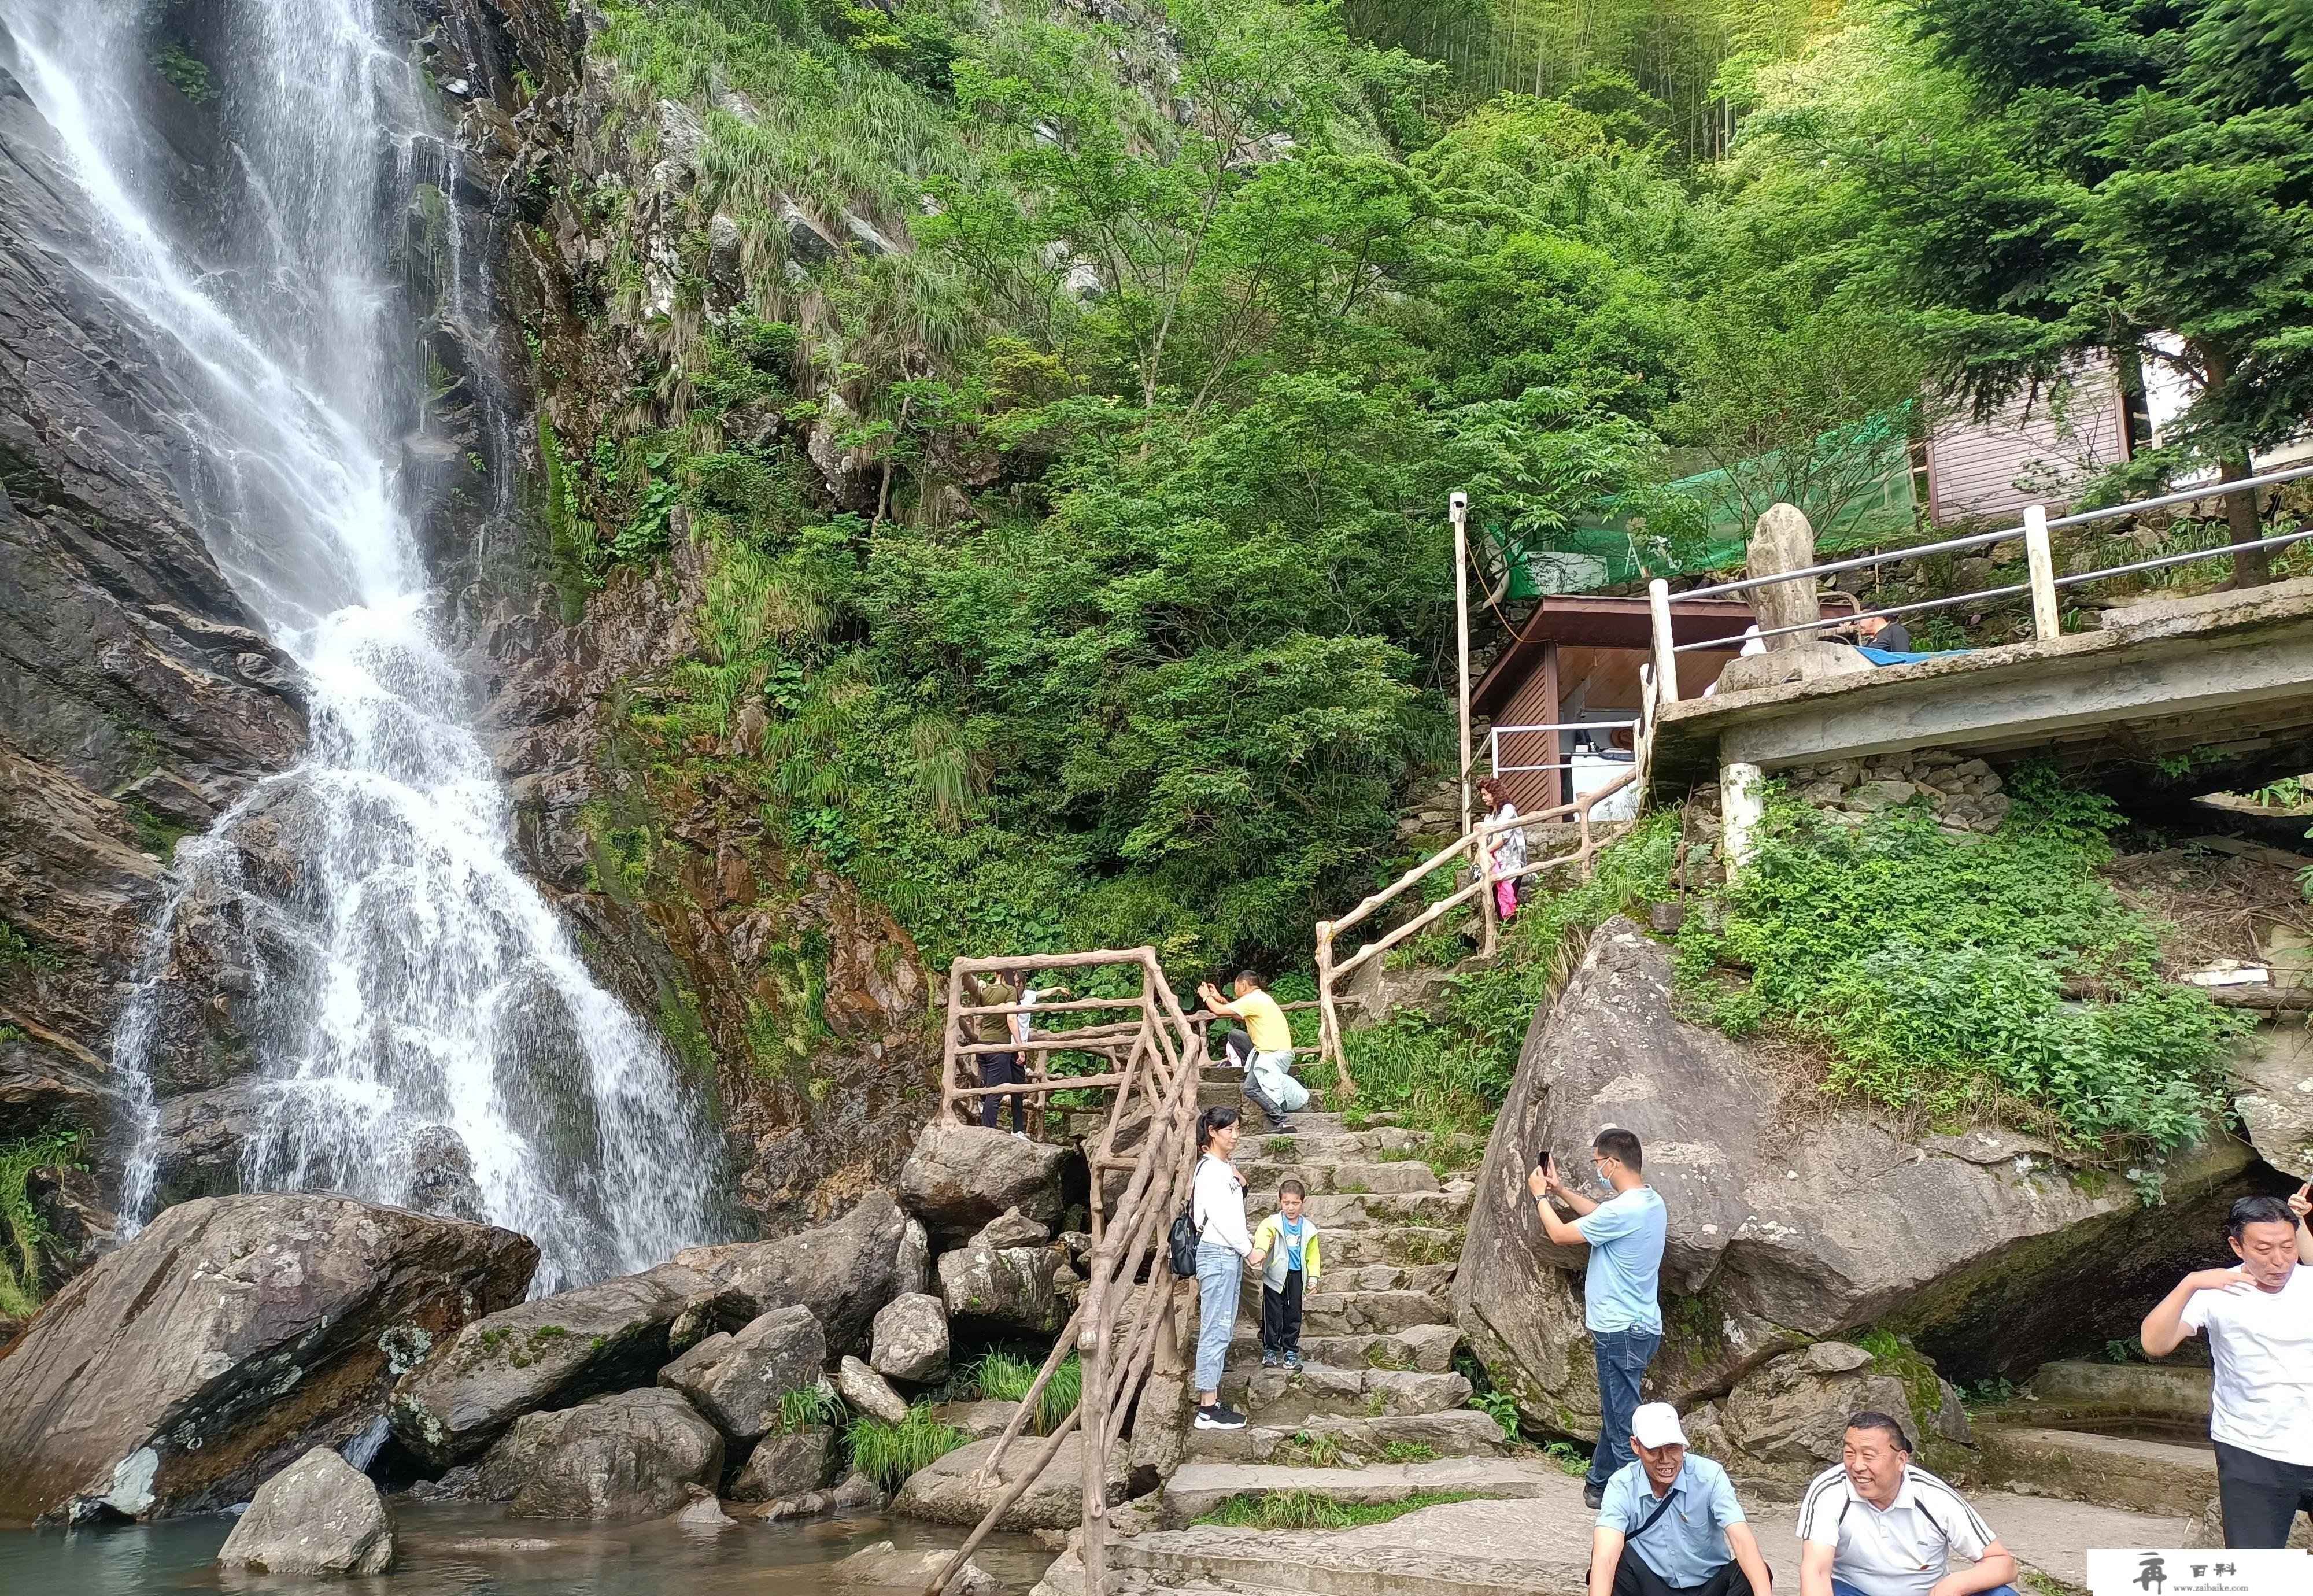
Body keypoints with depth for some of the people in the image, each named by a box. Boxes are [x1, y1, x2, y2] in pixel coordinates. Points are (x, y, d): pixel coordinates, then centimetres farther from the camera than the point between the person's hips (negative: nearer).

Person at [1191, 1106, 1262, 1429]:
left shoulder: (1224, 1168, 16)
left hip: (1228, 1255, 10)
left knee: (1222, 1329, 11)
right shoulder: (1211, 1169, -14)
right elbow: (1219, 1217, -18)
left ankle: (1210, 1400, 15)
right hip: (1217, 1255, -10)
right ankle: (1208, 1410, -7)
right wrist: (1248, 1251, -12)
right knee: (1216, 1330, -9)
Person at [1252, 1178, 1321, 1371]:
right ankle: (1270, 1350, 12)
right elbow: (1264, 1234, -31)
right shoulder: (1273, 1223, -10)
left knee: (1293, 1314, 7)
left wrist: (1313, 1275, 6)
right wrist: (1259, 1249, -52)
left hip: (1296, 1276, 3)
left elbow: (1312, 1254, 12)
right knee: (1273, 1314, 0)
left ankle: (1290, 1351, 18)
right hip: (1276, 1275, -3)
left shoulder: (1308, 1228, 3)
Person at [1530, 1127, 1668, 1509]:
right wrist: (1560, 1190, 25)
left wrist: (1540, 1196, 4)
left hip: (1621, 1330, -10)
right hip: (1640, 1324, 10)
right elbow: (1601, 1217, 25)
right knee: (1613, 1412, 21)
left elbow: (1561, 1234, -12)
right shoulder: (1651, 1202, 6)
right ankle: (1601, 1484, 32)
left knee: (1623, 1420, -1)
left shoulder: (1623, 1210, -24)